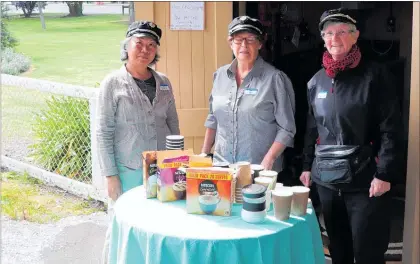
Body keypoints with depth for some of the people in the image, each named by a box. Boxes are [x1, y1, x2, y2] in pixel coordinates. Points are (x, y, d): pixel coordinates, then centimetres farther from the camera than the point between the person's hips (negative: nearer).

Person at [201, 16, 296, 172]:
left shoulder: (275, 78, -8)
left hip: (259, 170, -4)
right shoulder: (220, 75, 7)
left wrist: (268, 162, -17)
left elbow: (286, 129, -8)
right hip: (221, 166, 4)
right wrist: (204, 154, 12)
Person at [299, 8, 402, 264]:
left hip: (365, 181, -5)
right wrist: (307, 165, 16)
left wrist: (384, 174, -14)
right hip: (326, 180, 5)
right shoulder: (317, 80, 9)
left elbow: (390, 128, -9)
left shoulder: (375, 76, -6)